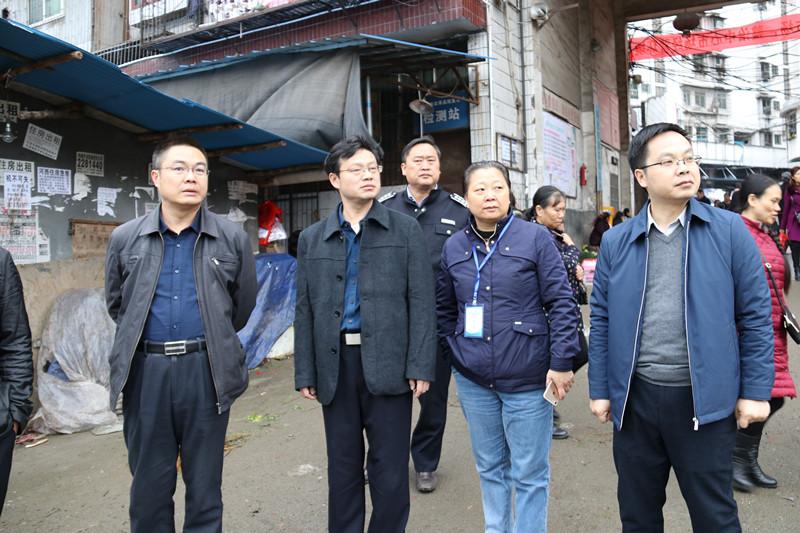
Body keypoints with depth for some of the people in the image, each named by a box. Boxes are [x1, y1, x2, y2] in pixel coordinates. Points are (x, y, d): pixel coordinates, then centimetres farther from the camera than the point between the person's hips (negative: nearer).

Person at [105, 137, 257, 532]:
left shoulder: (233, 239, -1)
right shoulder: (124, 238, 3)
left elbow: (243, 305, 9)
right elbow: (116, 304, 16)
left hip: (207, 371, -1)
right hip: (145, 371, 1)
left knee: (205, 486, 12)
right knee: (149, 486, 14)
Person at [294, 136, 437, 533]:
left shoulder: (406, 230, 2)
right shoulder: (312, 239, 9)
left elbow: (421, 302, -3)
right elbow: (305, 310, 8)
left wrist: (420, 365, -9)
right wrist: (305, 372, 5)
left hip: (388, 363, -2)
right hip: (335, 364, 3)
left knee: (390, 467, 8)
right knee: (342, 465, 16)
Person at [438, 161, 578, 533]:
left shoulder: (535, 238, -6)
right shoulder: (453, 247, 4)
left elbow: (561, 303, -7)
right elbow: (443, 309, 13)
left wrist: (561, 362, -11)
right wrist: (453, 350, 8)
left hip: (527, 378, -3)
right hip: (472, 379, 4)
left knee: (529, 473, 8)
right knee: (489, 467, 19)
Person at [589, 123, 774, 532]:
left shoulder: (729, 230, -3)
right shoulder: (615, 242, 1)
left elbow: (756, 314, -1)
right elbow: (602, 320, 4)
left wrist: (755, 390, -3)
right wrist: (599, 389, 4)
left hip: (705, 400, -2)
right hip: (635, 398, 2)